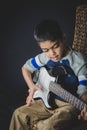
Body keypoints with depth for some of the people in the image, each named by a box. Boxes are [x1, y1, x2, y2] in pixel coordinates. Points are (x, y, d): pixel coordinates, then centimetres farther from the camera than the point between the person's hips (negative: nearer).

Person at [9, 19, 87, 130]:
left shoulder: (78, 61, -16)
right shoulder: (44, 58, -2)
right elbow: (25, 68, 16)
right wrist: (32, 86, 0)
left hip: (69, 104, -5)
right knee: (19, 114, -7)